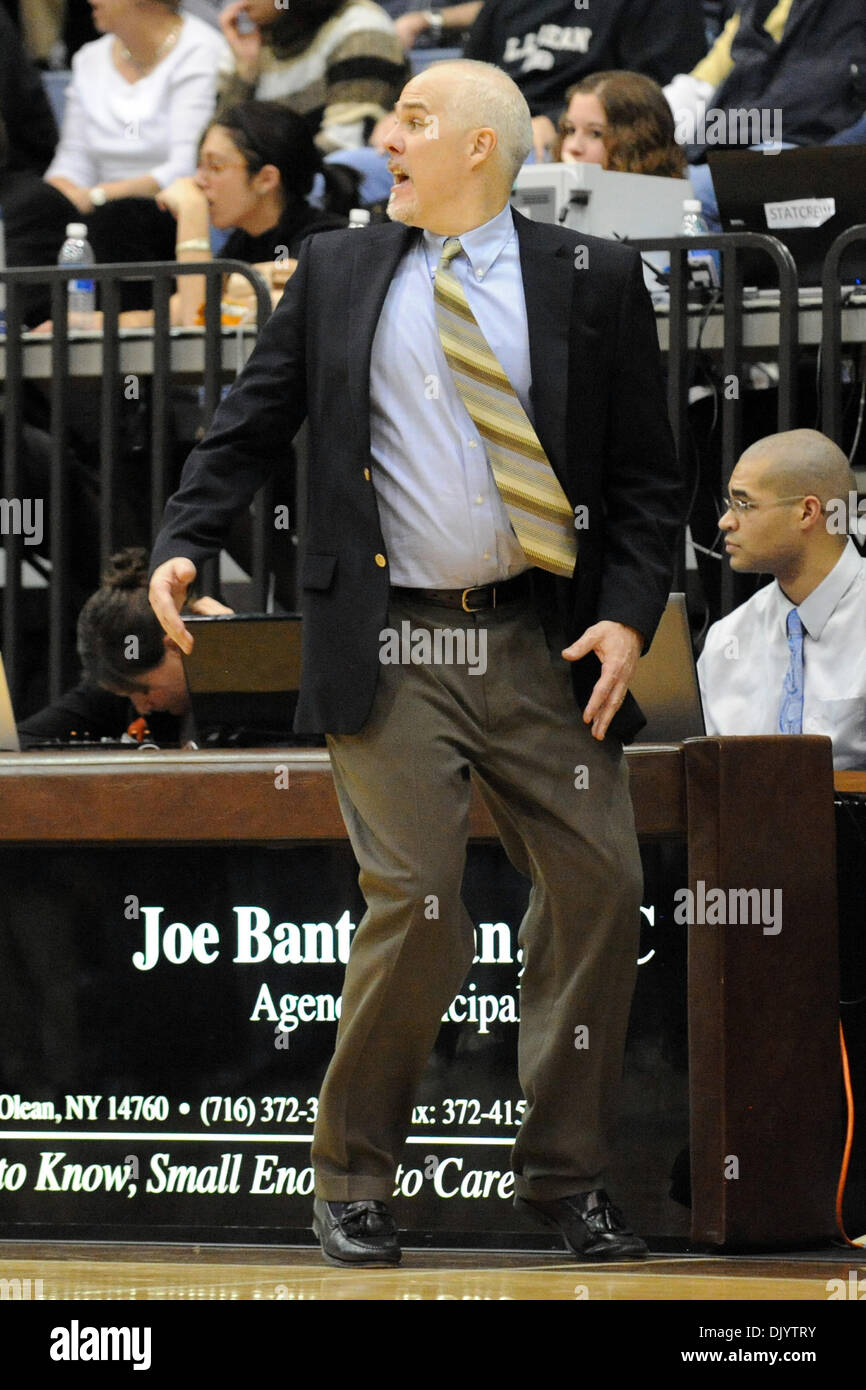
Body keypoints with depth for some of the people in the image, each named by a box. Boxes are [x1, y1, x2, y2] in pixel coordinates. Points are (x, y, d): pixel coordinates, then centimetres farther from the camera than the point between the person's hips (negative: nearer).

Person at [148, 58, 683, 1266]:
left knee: (599, 886, -3)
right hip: (394, 645, -1)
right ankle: (352, 1181, 6)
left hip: (542, 645, 1)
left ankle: (564, 1176, 12)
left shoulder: (594, 282, 6)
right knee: (418, 905, -10)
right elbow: (253, 426, 11)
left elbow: (647, 474, 6)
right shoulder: (335, 272, 10)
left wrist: (628, 616, -6)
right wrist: (184, 542, -5)